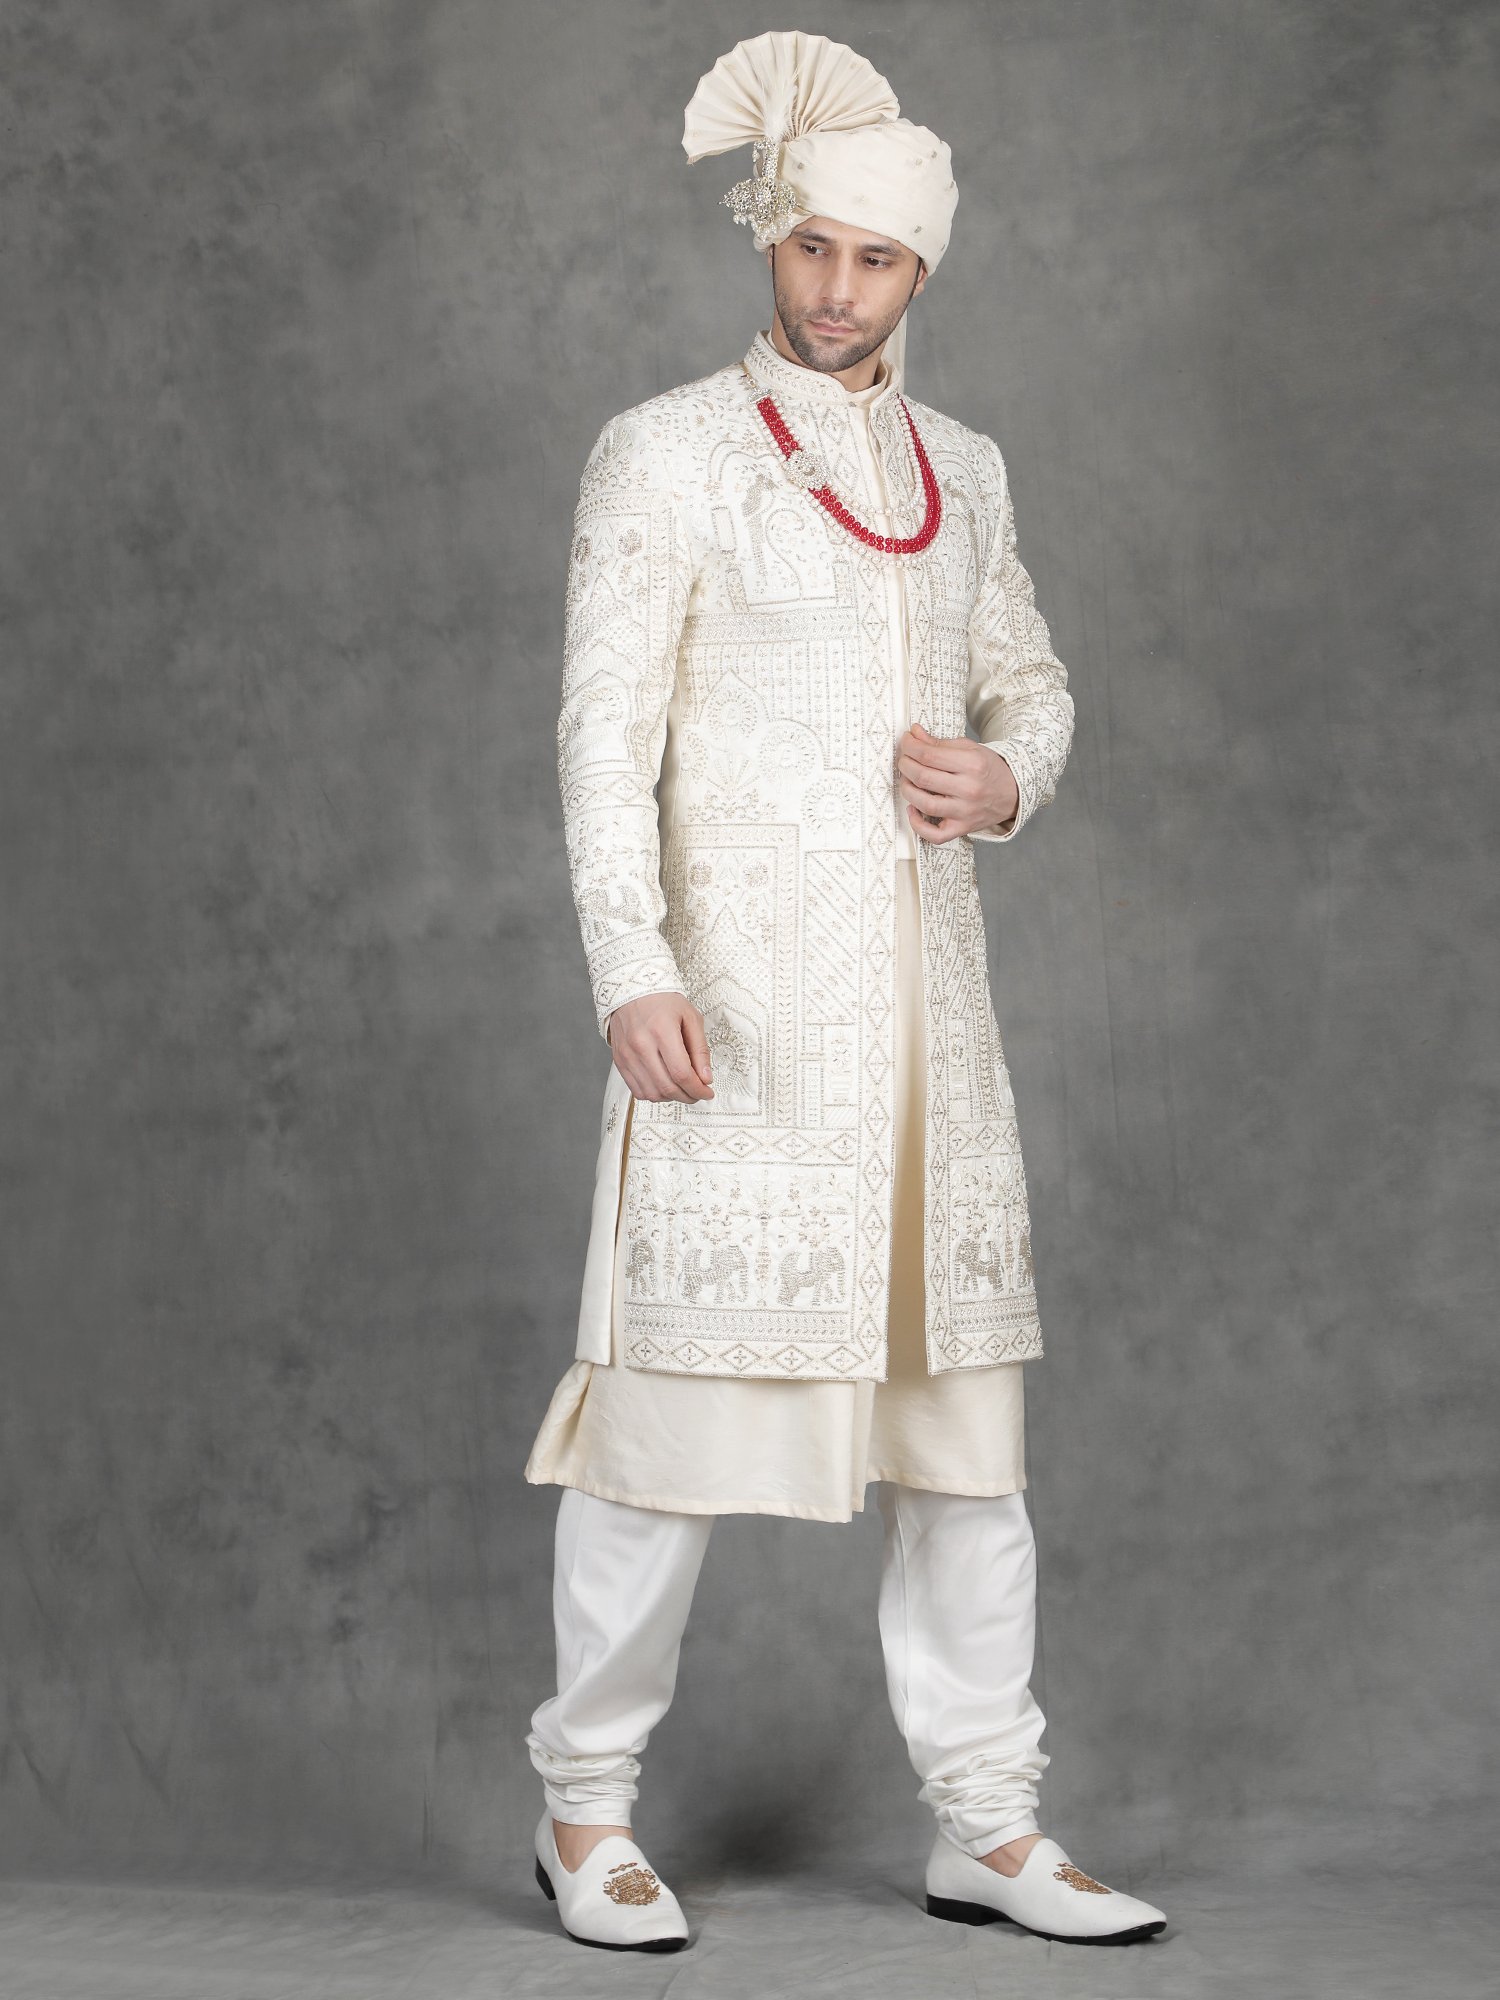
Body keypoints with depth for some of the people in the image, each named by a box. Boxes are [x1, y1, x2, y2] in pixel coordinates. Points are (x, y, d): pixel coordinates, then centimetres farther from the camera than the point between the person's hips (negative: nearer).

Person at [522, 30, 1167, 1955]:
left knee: (962, 1404, 7)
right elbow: (604, 733, -7)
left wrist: (1009, 776, 0)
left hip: (923, 986, 5)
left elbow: (1033, 682, 24)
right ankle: (586, 1808, 12)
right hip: (736, 987, -5)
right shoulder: (666, 452, -1)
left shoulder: (962, 469, 15)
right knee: (683, 1386, -4)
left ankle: (988, 1826, 16)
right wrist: (632, 971, -19)